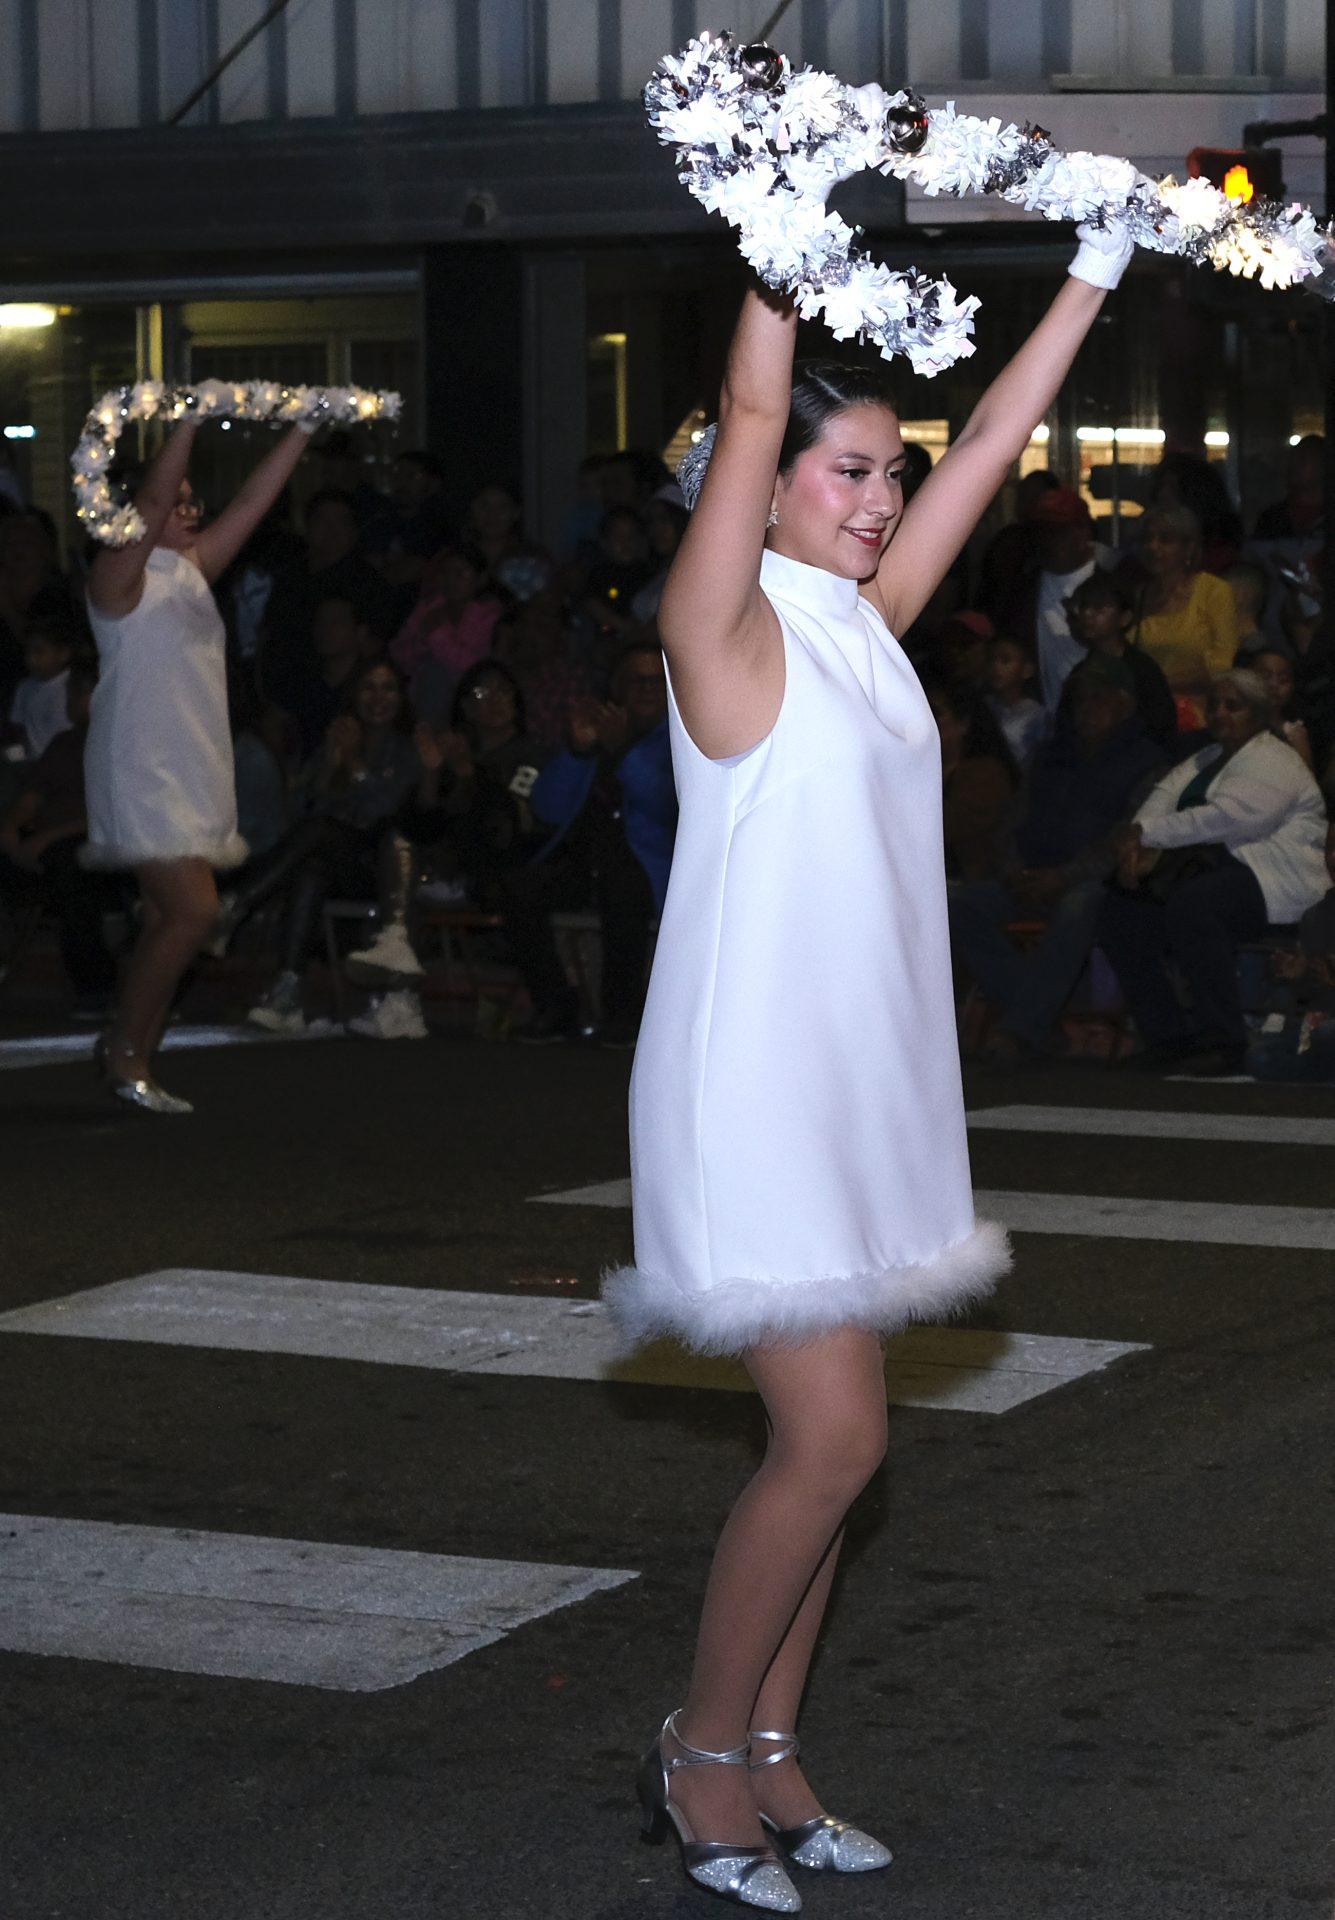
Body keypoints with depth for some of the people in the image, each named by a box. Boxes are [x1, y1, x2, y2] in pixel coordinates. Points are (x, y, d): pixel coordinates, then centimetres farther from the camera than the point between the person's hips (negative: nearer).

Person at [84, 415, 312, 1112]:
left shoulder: (194, 569, 15)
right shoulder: (119, 576, -6)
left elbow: (253, 501, 13)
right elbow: (152, 500, -21)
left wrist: (303, 429, 8)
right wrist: (192, 418, -26)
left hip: (197, 775, 8)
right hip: (143, 774, -8)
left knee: (171, 922, 7)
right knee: (194, 912, -16)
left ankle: (133, 1061, 12)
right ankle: (124, 1049, -4)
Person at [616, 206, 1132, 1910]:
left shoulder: (866, 618, 10)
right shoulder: (725, 622, -9)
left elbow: (992, 443, 12)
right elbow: (751, 413, -19)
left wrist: (1100, 270, 12)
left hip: (868, 1074, 8)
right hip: (755, 1074, -8)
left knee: (831, 1438, 9)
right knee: (833, 1435, -10)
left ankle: (767, 1755, 19)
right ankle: (702, 1748, 7)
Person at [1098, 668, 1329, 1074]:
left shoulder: (1273, 763, -8)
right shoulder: (1208, 759, 21)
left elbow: (1222, 818, -23)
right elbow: (1167, 794, 4)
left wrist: (1144, 833, -19)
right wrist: (1138, 847, -17)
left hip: (1276, 883, -9)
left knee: (1191, 906, -37)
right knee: (1121, 913, -8)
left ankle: (1223, 1043, -32)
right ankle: (1166, 1036, -6)